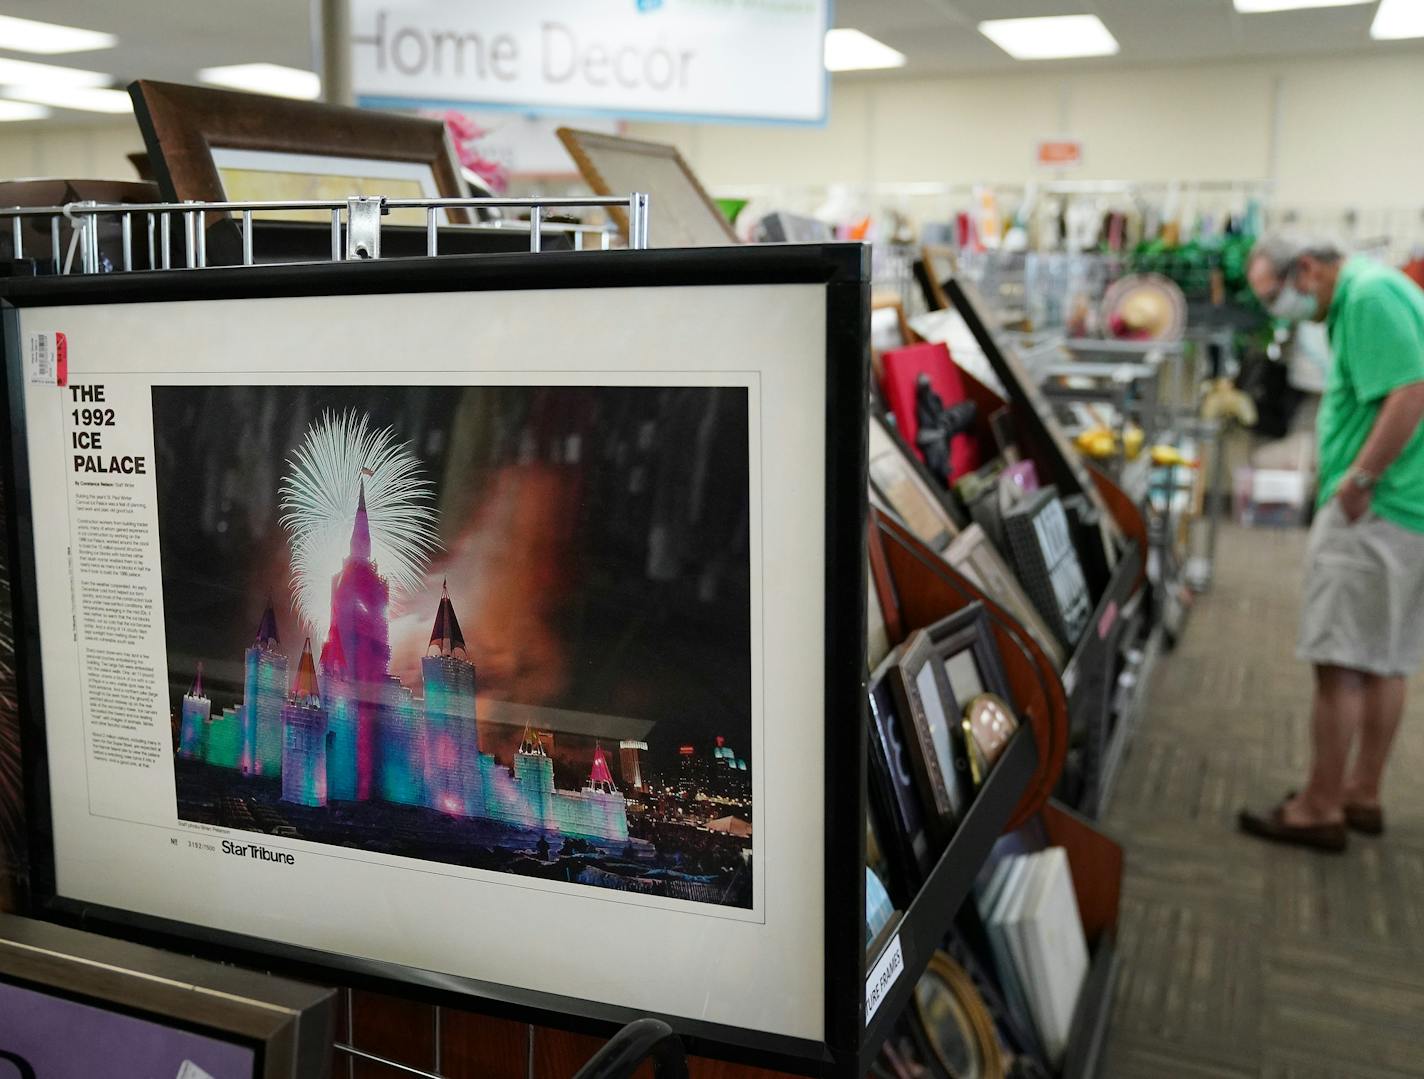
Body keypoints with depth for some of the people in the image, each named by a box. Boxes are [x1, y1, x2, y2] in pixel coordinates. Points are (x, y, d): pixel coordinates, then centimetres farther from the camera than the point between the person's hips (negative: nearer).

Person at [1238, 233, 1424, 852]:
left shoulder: (1370, 295, -14)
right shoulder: (1365, 298, 17)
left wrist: (1358, 480, -19)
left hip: (1374, 515, -10)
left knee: (1340, 662, -3)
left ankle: (1320, 810, 5)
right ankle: (1362, 794, 26)